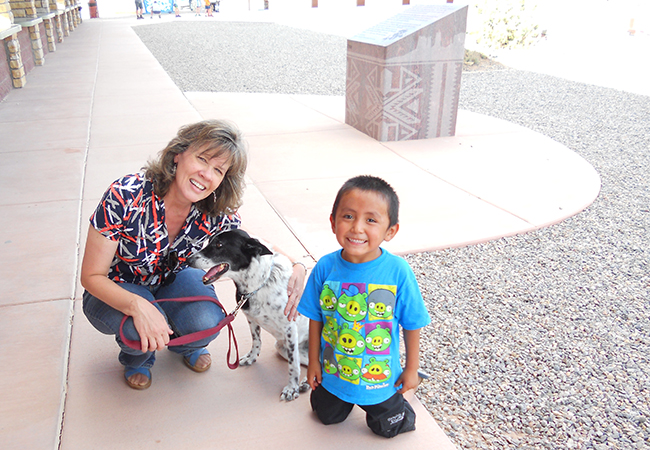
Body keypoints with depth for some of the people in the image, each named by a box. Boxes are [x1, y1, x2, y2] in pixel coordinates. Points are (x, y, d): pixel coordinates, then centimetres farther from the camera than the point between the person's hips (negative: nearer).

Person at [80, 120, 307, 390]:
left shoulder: (216, 214, -22)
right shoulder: (126, 197, -32)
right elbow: (92, 276, -24)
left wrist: (295, 266, -25)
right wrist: (138, 305, -44)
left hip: (172, 280, 2)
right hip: (114, 293, -2)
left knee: (207, 321, -27)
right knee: (142, 327, -33)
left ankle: (185, 345, 11)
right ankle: (136, 356, 6)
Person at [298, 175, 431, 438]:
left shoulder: (398, 271, -26)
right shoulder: (325, 267, -20)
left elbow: (412, 325, -14)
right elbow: (316, 319, -7)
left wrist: (412, 369, -4)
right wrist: (313, 362, 1)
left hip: (380, 377, -2)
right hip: (331, 374, 2)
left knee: (387, 428, 19)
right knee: (327, 417, 25)